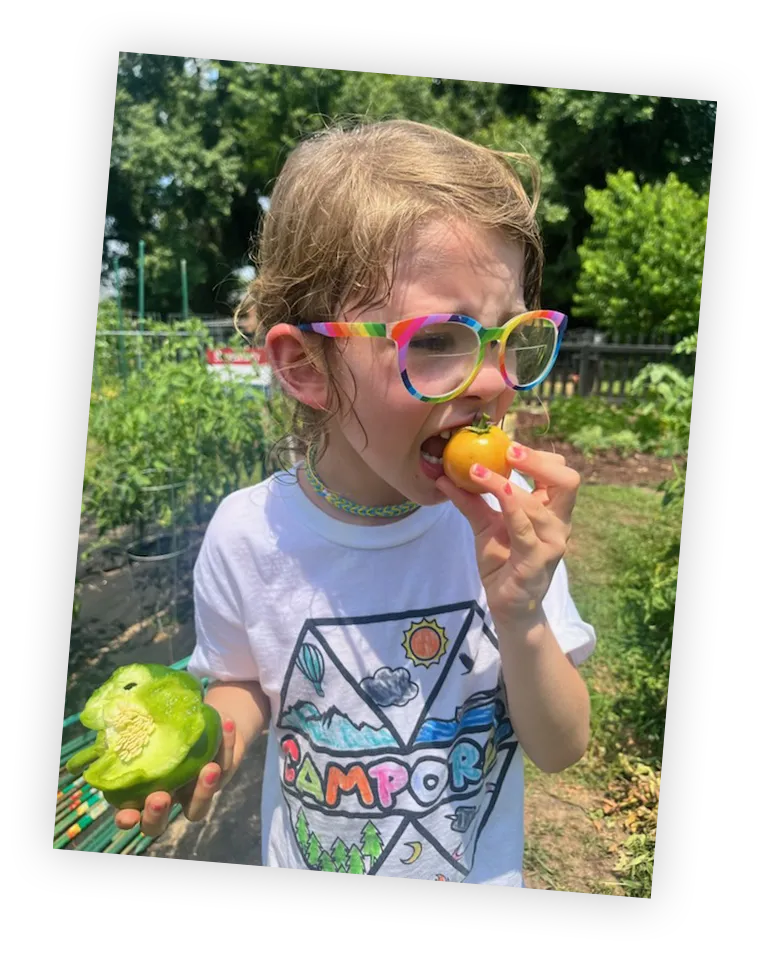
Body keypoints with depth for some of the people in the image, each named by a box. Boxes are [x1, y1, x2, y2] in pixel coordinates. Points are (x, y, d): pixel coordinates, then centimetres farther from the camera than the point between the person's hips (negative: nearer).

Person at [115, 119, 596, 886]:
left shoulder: (507, 526, -21)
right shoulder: (248, 535, -22)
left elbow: (561, 751, -15)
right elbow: (245, 685, -4)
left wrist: (520, 622, -31)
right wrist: (210, 742, -24)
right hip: (309, 858, 0)